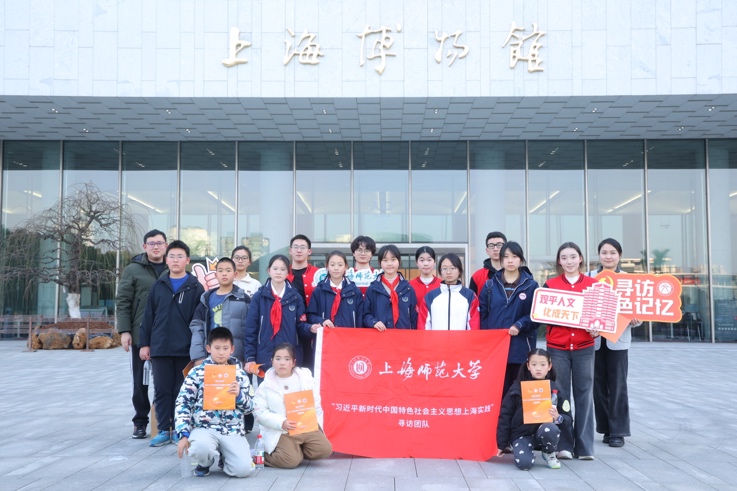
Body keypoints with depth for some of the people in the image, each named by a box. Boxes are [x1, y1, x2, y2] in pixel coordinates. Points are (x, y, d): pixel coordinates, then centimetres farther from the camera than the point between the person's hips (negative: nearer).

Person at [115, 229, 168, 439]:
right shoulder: (133, 270, 3)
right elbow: (123, 302, 0)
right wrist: (124, 331, -8)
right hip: (140, 335, -1)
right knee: (140, 381, 8)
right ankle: (140, 422, 20)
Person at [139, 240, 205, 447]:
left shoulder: (195, 287, 0)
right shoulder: (158, 286, 9)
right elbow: (148, 316, 9)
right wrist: (145, 343, 5)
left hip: (185, 349, -2)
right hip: (160, 349, 3)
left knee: (181, 391, 6)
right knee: (161, 390, 6)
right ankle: (163, 430, 15)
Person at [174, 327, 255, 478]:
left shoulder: (240, 374, 8)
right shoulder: (197, 372, 2)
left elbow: (250, 407, 9)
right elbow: (183, 403, 0)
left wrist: (239, 395, -12)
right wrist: (184, 434, -9)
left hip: (233, 430, 2)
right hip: (204, 428, -1)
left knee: (244, 469, -20)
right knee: (201, 448, -37)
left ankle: (224, 456, 17)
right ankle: (205, 463, 3)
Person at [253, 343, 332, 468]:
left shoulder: (306, 378, 7)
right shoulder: (266, 386, 1)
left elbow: (316, 406, 10)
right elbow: (260, 413, -6)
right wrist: (281, 423, -19)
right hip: (281, 432, -3)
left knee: (324, 450, -16)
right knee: (291, 461, -23)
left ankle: (297, 451, 10)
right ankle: (265, 454, 7)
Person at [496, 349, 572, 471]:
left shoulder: (554, 389, 2)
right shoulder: (517, 388, -3)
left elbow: (567, 418, 5)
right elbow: (505, 416, 1)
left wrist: (558, 418, -20)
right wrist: (502, 444, 0)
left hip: (544, 429, 2)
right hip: (522, 434, -2)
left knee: (549, 429, -34)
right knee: (525, 463, -29)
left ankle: (549, 454, -1)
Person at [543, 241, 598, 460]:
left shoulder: (593, 284, 6)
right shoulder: (550, 284, 5)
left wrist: (597, 330, -9)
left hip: (584, 347, 1)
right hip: (557, 347, 0)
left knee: (584, 394, 3)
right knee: (560, 395, 1)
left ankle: (584, 446, 11)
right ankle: (563, 445, 10)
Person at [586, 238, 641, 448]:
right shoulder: (588, 278, 2)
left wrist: (636, 319, -17)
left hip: (618, 339, -1)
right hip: (594, 339, 1)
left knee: (617, 386, 1)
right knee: (599, 385, 7)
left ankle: (618, 431, 9)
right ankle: (606, 428, 19)